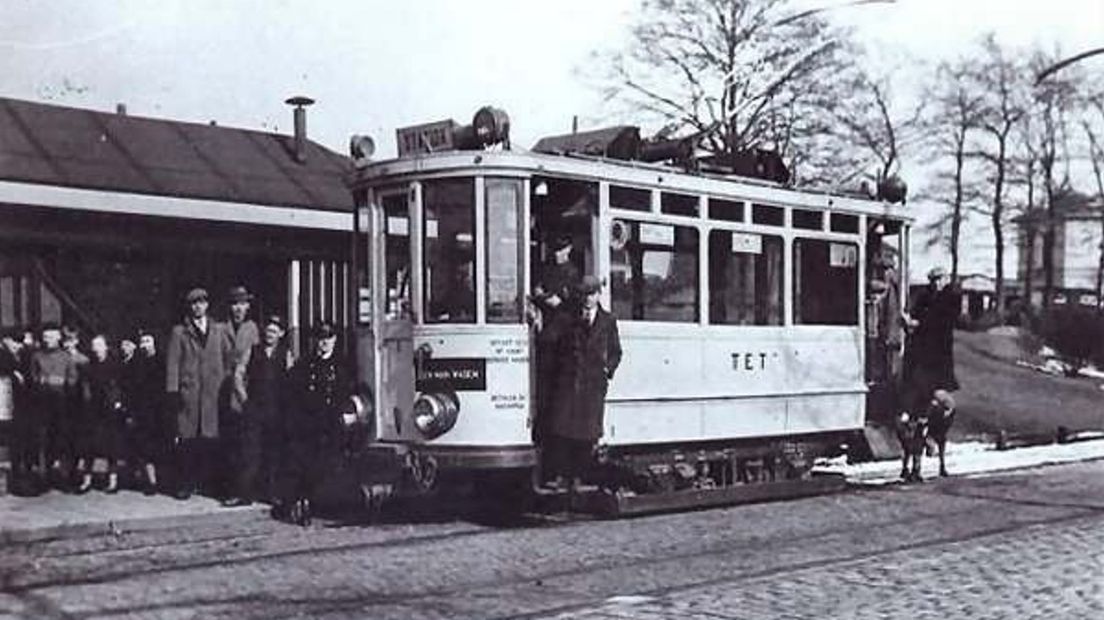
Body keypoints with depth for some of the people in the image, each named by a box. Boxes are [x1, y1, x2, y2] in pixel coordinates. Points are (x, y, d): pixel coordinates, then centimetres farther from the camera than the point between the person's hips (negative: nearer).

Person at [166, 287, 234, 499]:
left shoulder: (219, 330, 15)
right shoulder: (179, 332, 8)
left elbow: (229, 355, 15)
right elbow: (172, 363, 3)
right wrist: (173, 390, -6)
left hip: (212, 391, 2)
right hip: (187, 390, -2)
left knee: (209, 438, -2)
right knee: (186, 438, -5)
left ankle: (204, 480, 9)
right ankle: (184, 484, 0)